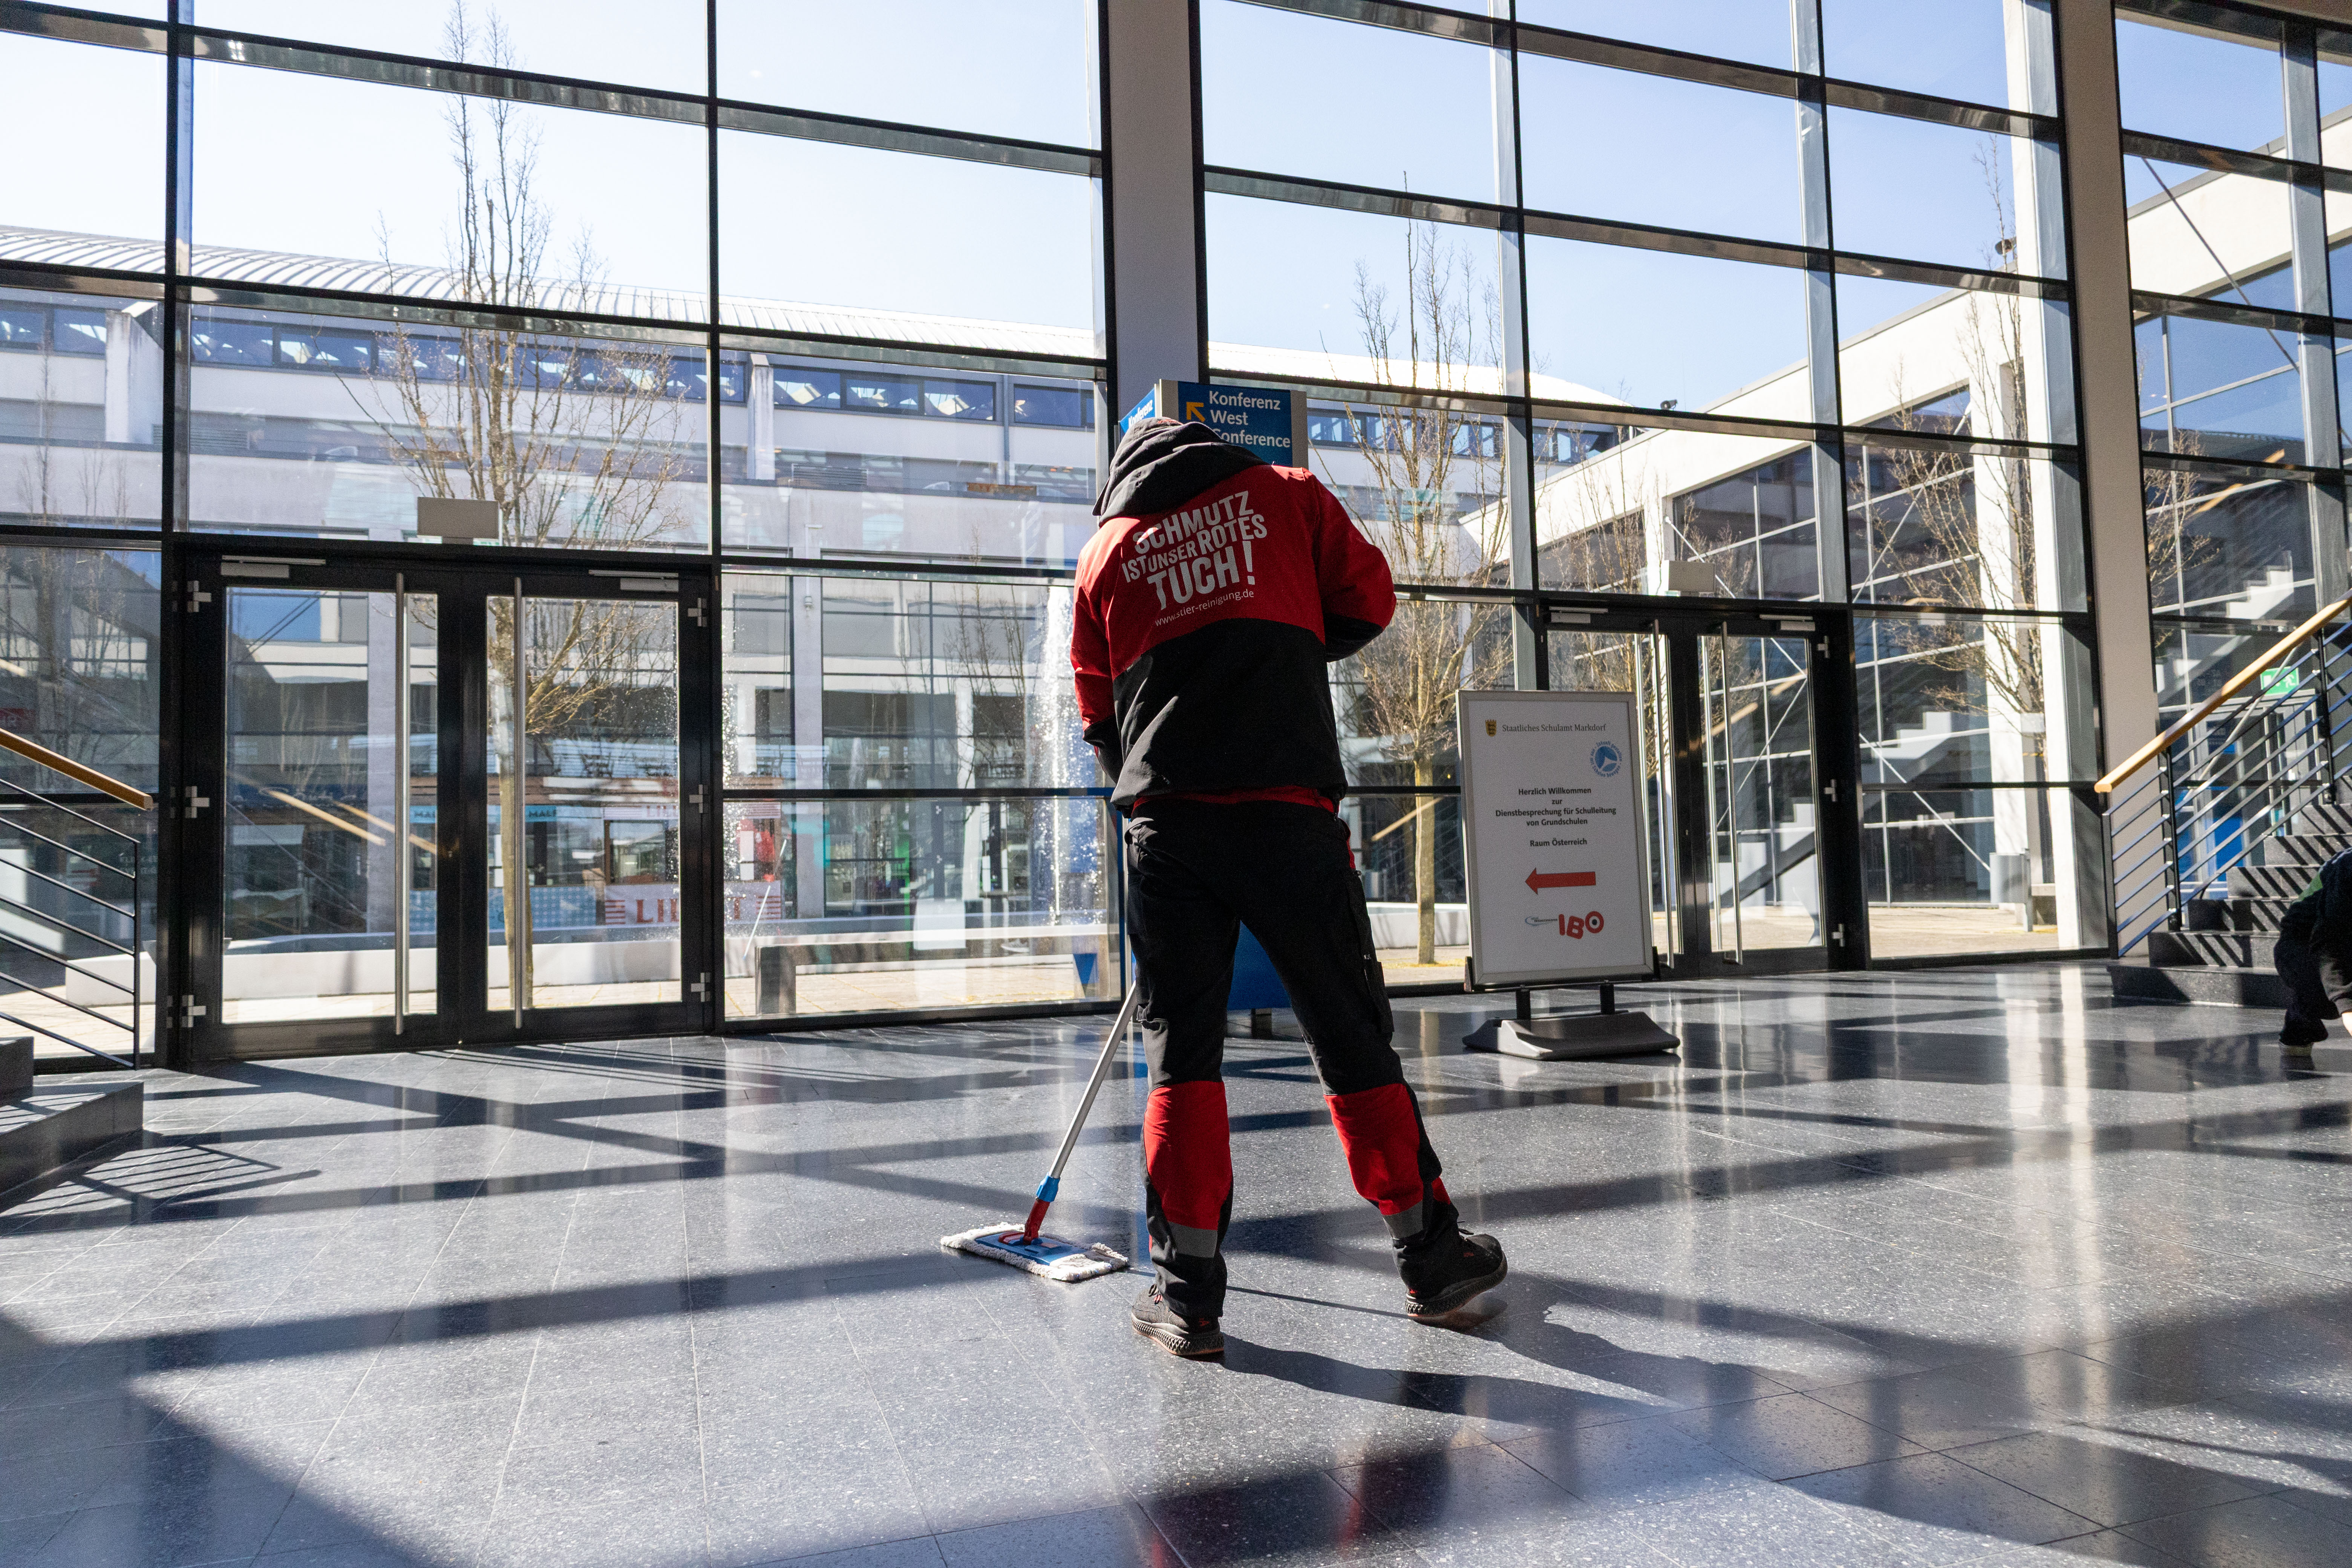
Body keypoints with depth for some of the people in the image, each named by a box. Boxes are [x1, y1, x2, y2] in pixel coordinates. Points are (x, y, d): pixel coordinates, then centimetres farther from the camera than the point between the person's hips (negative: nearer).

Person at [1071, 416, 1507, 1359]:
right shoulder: (1286, 493, 14)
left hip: (1167, 828, 1)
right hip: (1288, 812, -1)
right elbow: (1368, 600, 12)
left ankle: (1189, 1293, 9)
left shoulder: (1105, 549, 18)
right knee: (1351, 1032, 8)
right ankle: (1429, 1256, 20)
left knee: (1181, 1045, 7)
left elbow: (1099, 715, 19)